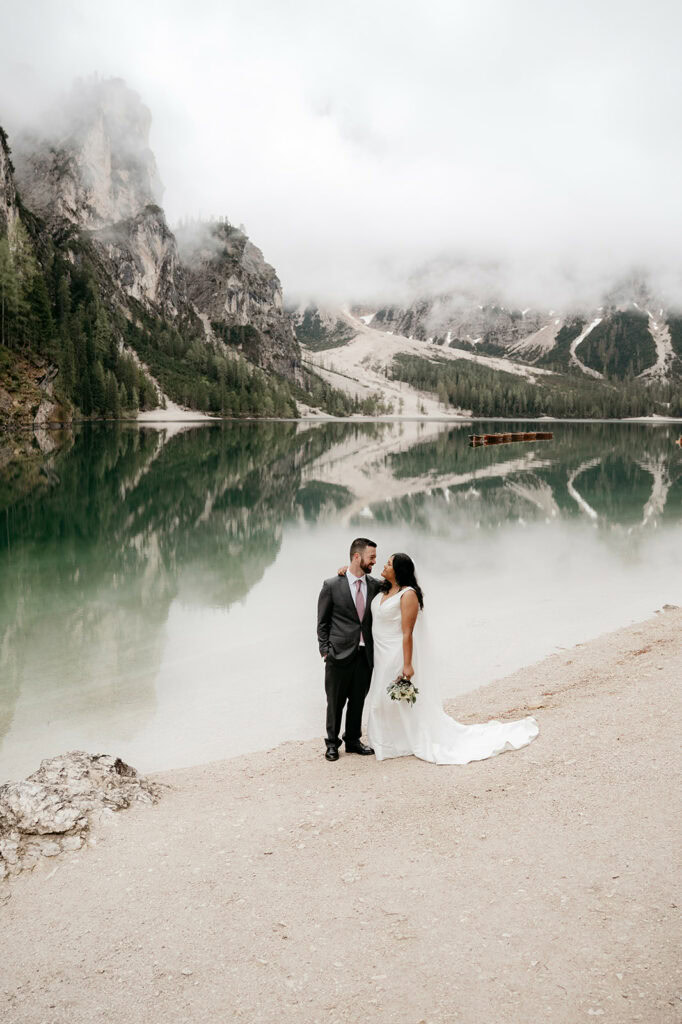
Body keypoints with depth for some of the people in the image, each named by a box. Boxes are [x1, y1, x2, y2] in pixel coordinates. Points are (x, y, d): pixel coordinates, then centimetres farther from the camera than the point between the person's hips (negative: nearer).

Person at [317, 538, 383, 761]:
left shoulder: (375, 585, 4)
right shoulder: (332, 585, -5)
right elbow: (322, 622, 0)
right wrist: (325, 650, -6)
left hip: (365, 654, 4)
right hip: (340, 654, -3)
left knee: (358, 700, 14)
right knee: (335, 701, 7)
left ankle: (353, 740, 31)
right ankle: (332, 743, 24)